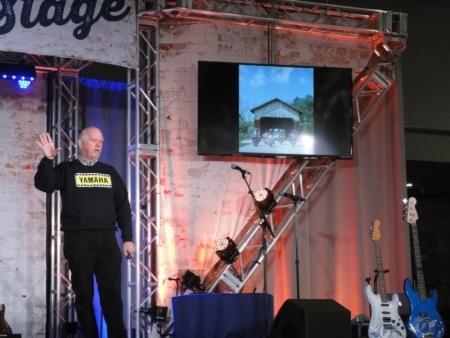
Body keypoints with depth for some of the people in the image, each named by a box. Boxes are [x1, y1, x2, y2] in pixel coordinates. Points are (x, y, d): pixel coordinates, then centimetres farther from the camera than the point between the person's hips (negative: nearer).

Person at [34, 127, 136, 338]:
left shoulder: (109, 172, 15)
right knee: (84, 294, 2)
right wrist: (48, 159, -24)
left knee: (112, 293, 0)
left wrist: (127, 238, 7)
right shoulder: (67, 170, 6)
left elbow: (123, 206, 14)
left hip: (107, 239, 2)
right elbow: (44, 185, -10)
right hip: (78, 240, -2)